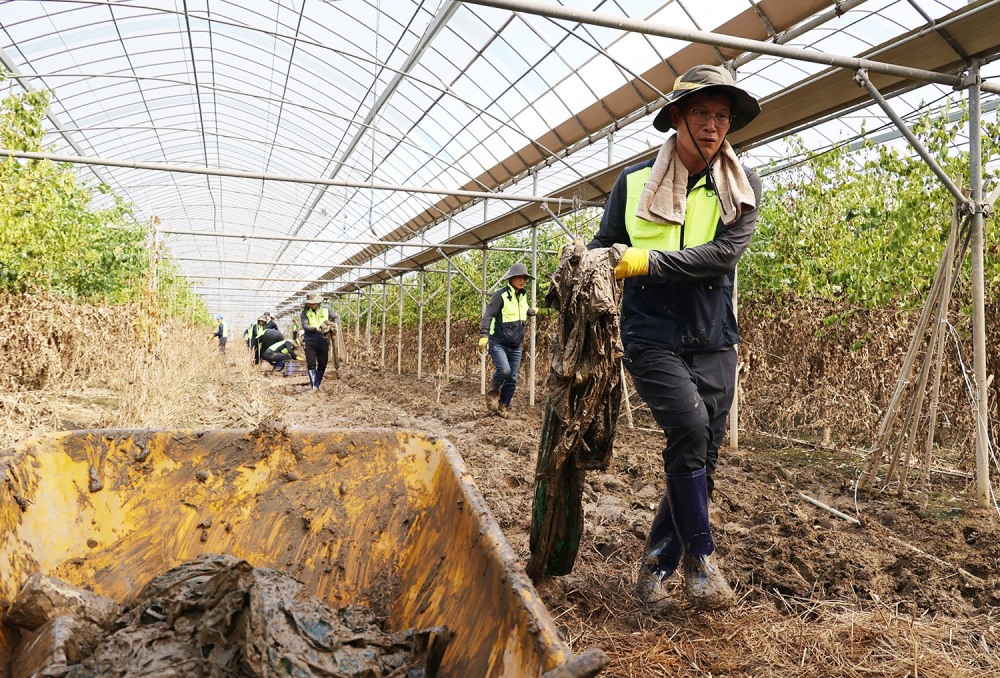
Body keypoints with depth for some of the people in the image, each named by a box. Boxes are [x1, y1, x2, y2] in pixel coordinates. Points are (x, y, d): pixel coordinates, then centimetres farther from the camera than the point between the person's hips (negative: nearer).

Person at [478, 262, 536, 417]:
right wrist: (484, 335, -31)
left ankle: (503, 407, 22)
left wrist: (532, 311, 44)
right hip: (498, 342, -6)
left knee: (513, 379, 5)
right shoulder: (501, 295, -13)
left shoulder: (523, 295, 9)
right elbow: (487, 315, -20)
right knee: (504, 370, -26)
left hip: (516, 345, 7)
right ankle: (493, 391, 5)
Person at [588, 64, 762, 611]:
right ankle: (699, 556, -5)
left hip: (714, 343, 3)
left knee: (700, 459, 5)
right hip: (651, 338, -2)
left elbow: (725, 253, -10)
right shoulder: (634, 182, 4)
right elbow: (601, 254, 11)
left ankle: (655, 568, 23)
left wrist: (651, 262, -20)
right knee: (689, 427, -24)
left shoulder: (742, 188, 6)